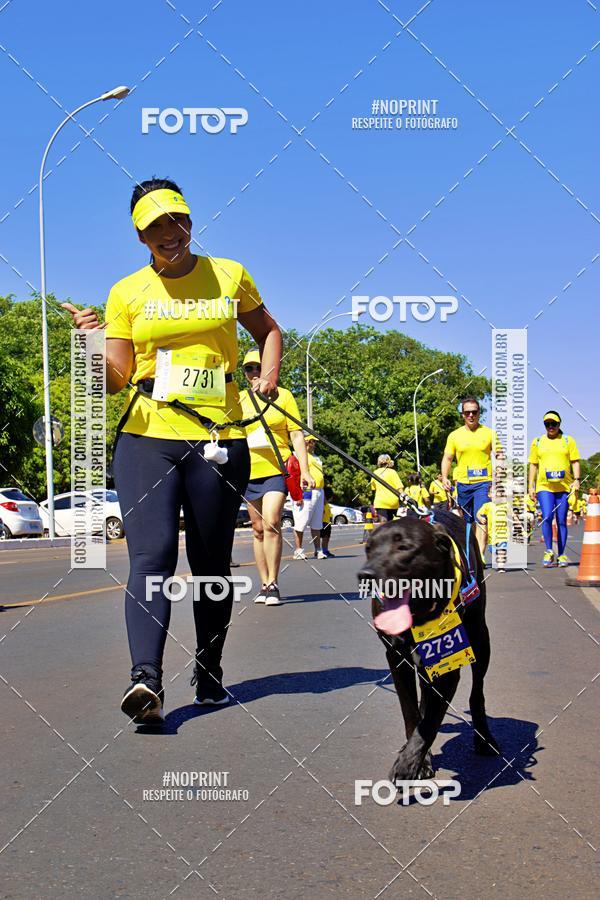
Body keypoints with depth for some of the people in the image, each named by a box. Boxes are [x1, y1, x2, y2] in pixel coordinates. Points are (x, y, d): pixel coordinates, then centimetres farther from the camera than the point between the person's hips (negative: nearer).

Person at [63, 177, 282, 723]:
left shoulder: (230, 276, 9)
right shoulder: (127, 292, 8)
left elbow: (268, 331, 23)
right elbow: (115, 380, 5)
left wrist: (269, 376, 5)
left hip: (219, 441, 1)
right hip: (147, 438, 0)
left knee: (212, 564, 6)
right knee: (150, 555, -15)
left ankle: (209, 674, 21)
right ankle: (146, 678, -21)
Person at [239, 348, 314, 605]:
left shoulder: (283, 395, 4)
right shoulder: (239, 399, 11)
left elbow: (297, 435, 2)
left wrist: (304, 470, -6)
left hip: (276, 468, -3)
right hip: (248, 470, 3)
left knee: (271, 523, -18)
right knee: (258, 529, 7)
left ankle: (273, 584, -11)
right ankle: (264, 584, 14)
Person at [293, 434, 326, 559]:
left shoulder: (315, 457, 24)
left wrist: (323, 496, 24)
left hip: (319, 493, 9)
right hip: (305, 493, -8)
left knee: (317, 524, 10)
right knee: (301, 523, -8)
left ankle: (318, 550, 15)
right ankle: (298, 550, -4)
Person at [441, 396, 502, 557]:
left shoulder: (489, 433, 6)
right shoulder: (454, 435, 8)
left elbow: (498, 456, 8)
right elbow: (447, 459, 11)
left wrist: (499, 456, -16)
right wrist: (445, 478, -4)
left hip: (483, 483, -2)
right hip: (462, 483, 2)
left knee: (481, 519, -15)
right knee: (466, 522, 11)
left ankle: (480, 555, -20)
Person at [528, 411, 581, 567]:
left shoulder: (568, 440, 10)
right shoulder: (537, 442, 11)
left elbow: (575, 462, 9)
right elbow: (533, 465, 14)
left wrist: (576, 480, -5)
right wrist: (531, 486, 8)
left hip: (564, 487, 0)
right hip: (544, 487, 0)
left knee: (561, 521, 3)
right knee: (547, 518, -16)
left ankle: (561, 555, 11)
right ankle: (549, 552, -4)